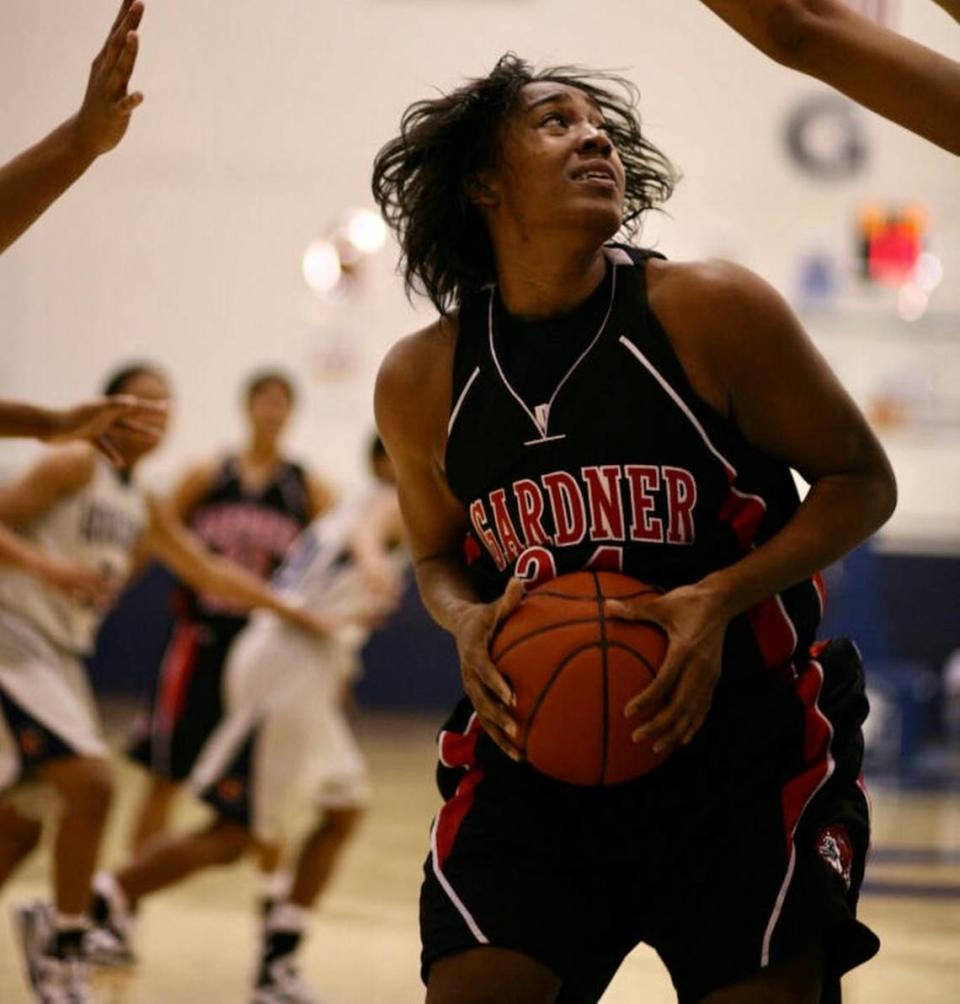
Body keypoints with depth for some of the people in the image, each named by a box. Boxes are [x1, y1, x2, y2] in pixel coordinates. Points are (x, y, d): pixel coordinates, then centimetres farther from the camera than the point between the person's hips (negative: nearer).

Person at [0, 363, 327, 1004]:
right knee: (90, 784, -18)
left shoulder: (143, 510, 16)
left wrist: (288, 609, 19)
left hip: (59, 656, 9)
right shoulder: (77, 466, -8)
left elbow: (208, 571, 23)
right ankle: (63, 944, -7)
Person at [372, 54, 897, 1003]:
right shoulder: (420, 380, -1)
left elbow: (862, 481, -3)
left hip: (740, 738, -2)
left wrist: (722, 599, -18)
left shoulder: (710, 311, -11)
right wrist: (467, 624, -8)